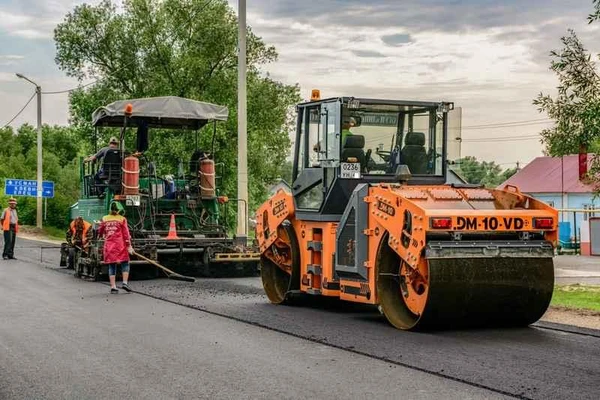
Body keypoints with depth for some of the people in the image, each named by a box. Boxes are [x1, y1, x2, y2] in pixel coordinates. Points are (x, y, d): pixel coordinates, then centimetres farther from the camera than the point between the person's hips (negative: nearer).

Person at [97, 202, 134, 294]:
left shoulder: (105, 219, 9)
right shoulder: (122, 219, -1)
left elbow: (100, 231, 20)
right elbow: (125, 233, -5)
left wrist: (100, 236, 42)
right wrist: (129, 246, -3)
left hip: (108, 246, 3)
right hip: (120, 245, -3)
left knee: (112, 266, 7)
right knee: (125, 264, 7)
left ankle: (113, 287, 4)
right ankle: (125, 283, -6)